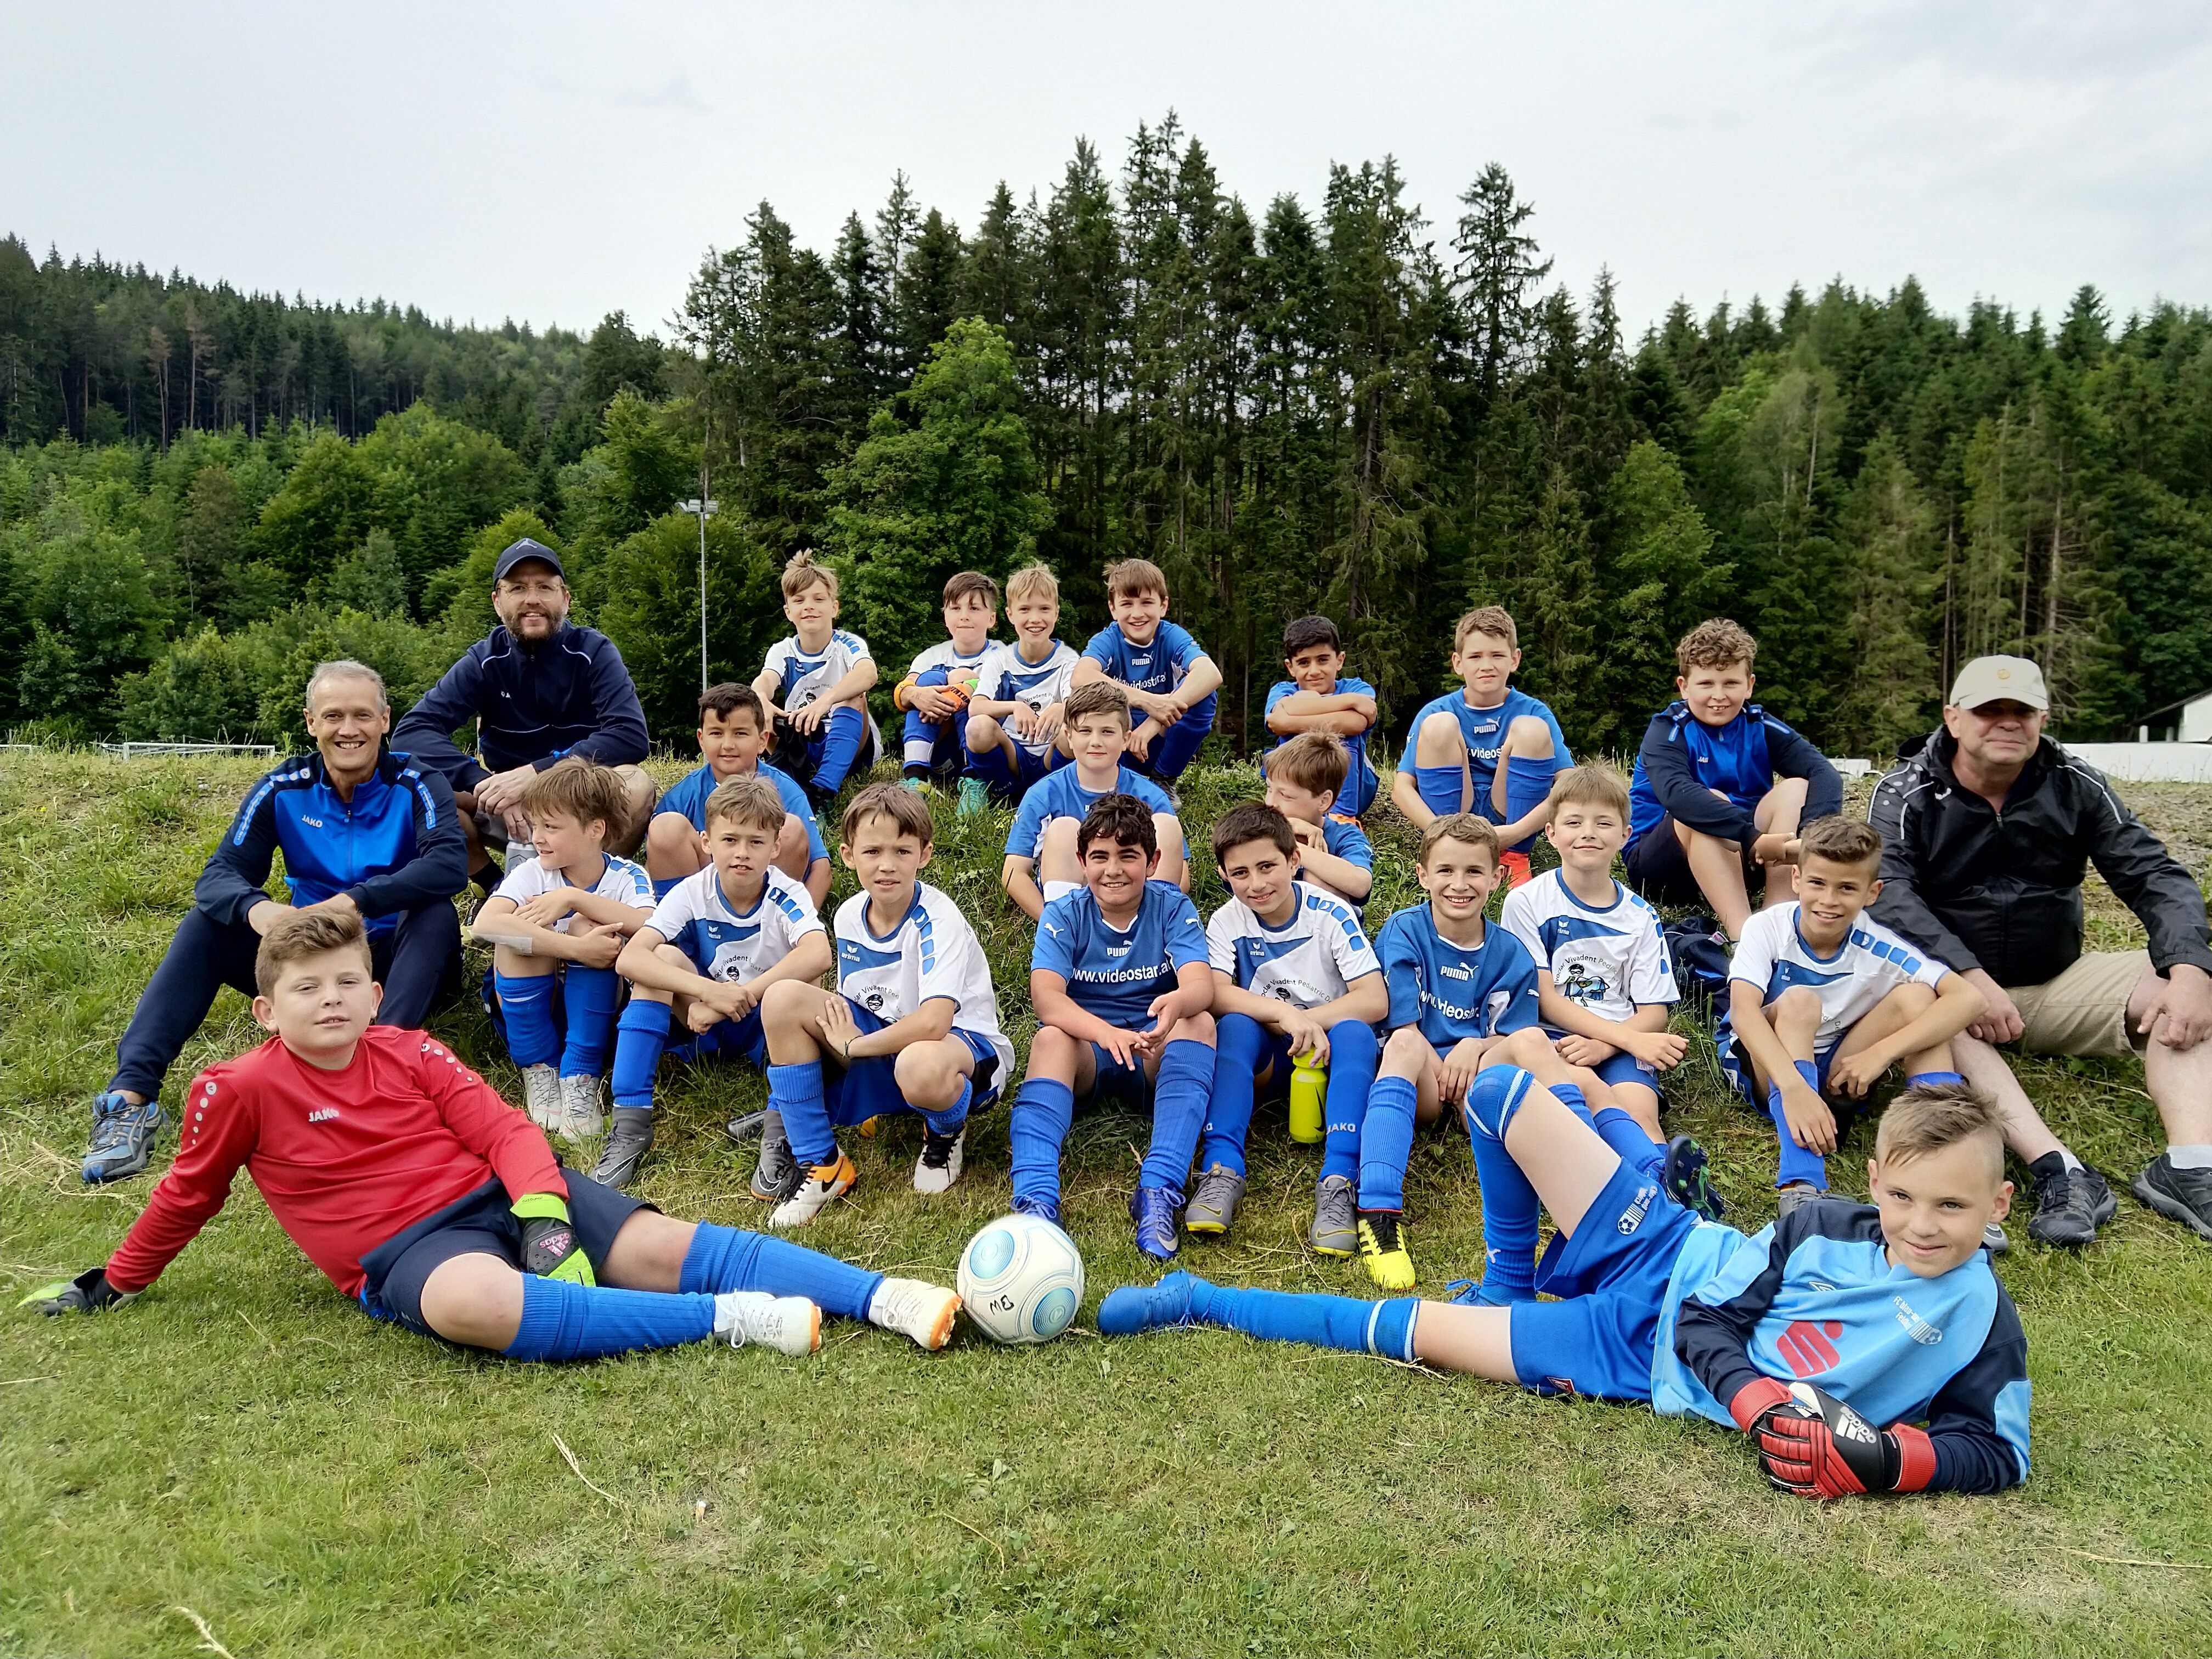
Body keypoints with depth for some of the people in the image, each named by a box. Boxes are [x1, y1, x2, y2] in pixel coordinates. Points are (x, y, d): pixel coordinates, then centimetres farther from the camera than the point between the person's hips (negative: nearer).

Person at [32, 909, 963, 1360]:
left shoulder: (410, 1053, 8)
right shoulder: (239, 1089, 2)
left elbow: (504, 1132, 1)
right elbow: (189, 1192, 18)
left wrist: (545, 1215, -15)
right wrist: (117, 1283, 29)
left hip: (500, 1194, 3)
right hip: (405, 1248, -3)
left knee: (659, 1245, -19)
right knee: (473, 1302, -40)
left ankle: (884, 1298, -28)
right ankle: (729, 1320, -39)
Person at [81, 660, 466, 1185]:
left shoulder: (414, 784, -11)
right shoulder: (283, 789, -2)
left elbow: (450, 864, -29)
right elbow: (221, 873, -10)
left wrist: (357, 901, -41)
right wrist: (253, 908, -35)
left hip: (398, 957, -3)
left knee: (437, 914, -33)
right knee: (207, 923, -15)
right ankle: (132, 1093, -24)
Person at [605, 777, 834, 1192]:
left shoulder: (787, 897, -19)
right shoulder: (693, 894, -14)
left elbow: (819, 955, -41)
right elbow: (629, 959, -28)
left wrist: (739, 996, -44)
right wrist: (709, 991, -42)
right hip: (708, 1024, 2)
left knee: (796, 988, -33)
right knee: (662, 959, -23)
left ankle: (781, 1132, -28)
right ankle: (630, 1124, -23)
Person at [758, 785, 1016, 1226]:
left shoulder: (938, 920, -22)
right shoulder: (849, 916, -1)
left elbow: (932, 1022, -35)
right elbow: (849, 1003, 13)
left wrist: (854, 1046, -22)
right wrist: (839, 1029, -9)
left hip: (964, 1043, -6)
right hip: (882, 1036, 7)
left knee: (920, 1066, -44)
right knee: (783, 998, -14)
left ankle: (947, 1133, -1)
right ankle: (819, 1166, -9)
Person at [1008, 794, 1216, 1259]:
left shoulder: (1172, 908, -5)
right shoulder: (1065, 914, -6)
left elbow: (1201, 984, -22)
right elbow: (1045, 995, -22)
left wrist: (1176, 1004, -48)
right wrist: (1105, 1032, -42)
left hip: (1156, 1053, 1)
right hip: (1086, 1053, 0)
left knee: (1199, 1023, -30)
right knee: (1050, 1038, -32)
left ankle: (1159, 1190, -41)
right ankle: (1036, 1199, -46)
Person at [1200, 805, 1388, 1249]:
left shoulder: (1330, 913, -12)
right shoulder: (1227, 922, -6)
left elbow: (1375, 1000, -19)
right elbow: (1216, 995, -22)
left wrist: (1306, 1021, -26)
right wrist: (1285, 1014, -35)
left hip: (1328, 1051, -1)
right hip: (1263, 1062, 2)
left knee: (1355, 1032, -33)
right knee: (1234, 1025, -29)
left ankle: (1339, 1180, -43)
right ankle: (1222, 1168, -38)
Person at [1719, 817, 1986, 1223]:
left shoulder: (1876, 946, -13)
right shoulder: (1769, 927, -18)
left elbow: (1968, 998, -22)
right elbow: (1743, 1009, -33)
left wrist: (1881, 1052, -32)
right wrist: (1794, 1087, -48)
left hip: (1838, 1073, 3)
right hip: (1766, 1071, -2)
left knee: (1917, 997, -18)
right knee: (1799, 1001, -33)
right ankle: (1799, 1186, -44)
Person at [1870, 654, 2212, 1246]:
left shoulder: (2075, 786, 0)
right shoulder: (1907, 794, -10)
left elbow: (2155, 876, -4)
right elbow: (1890, 892, -24)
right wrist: (1972, 977, -37)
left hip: (2058, 983, 4)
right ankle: (2059, 1170, -45)